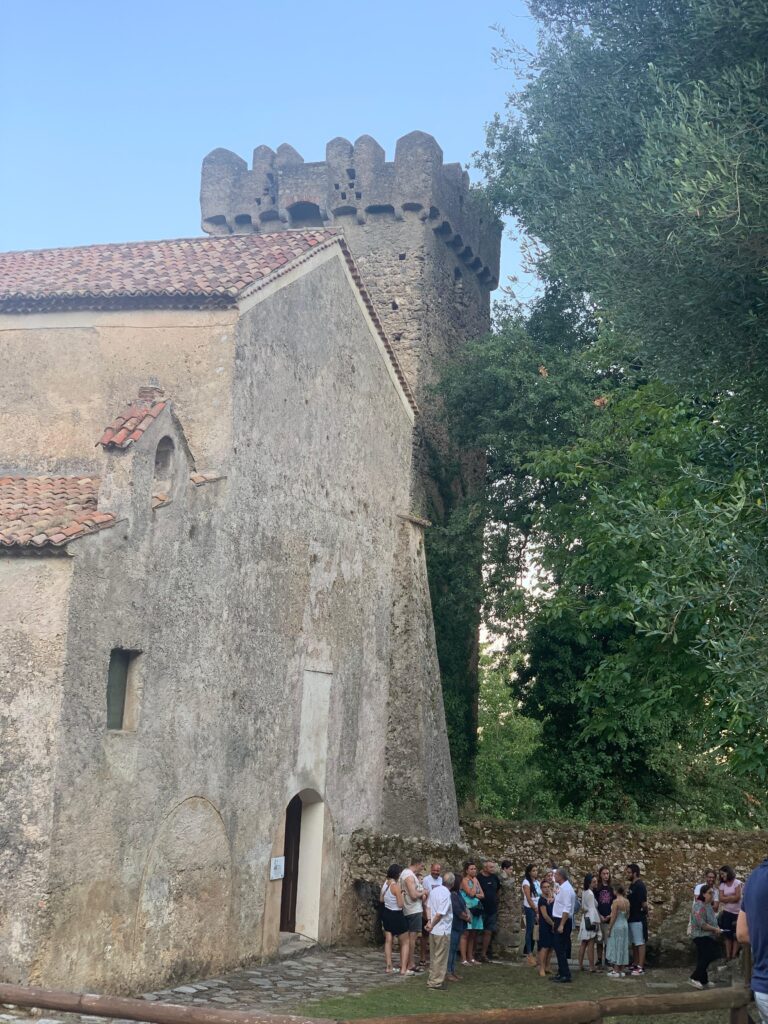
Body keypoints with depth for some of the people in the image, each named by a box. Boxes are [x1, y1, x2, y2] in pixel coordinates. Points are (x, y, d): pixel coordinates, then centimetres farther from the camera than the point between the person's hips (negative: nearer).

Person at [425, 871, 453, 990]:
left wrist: (429, 921, 1)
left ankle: (433, 979, 25)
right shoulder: (446, 893, -20)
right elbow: (440, 913, -21)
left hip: (433, 930, 8)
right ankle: (436, 982, 7)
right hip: (443, 930, -8)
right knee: (441, 957, 2)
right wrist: (432, 925, -9)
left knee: (434, 956, 17)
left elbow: (428, 906, 7)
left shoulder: (433, 890, 5)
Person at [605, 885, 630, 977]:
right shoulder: (627, 901, 4)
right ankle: (622, 970, 16)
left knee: (616, 947, 0)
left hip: (617, 926, -7)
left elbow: (613, 916, -17)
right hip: (625, 925, 7)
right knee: (623, 948, 12)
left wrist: (609, 928, -10)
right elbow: (627, 914, 12)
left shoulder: (616, 901, -17)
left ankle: (616, 970, 1)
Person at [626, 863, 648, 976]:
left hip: (638, 919, -10)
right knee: (634, 943, 15)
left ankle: (641, 967, -3)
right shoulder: (632, 885, 12)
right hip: (631, 918, 10)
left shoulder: (640, 886, -17)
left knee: (640, 943, -5)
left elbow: (644, 903, -21)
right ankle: (635, 965, 22)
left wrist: (644, 911, -6)